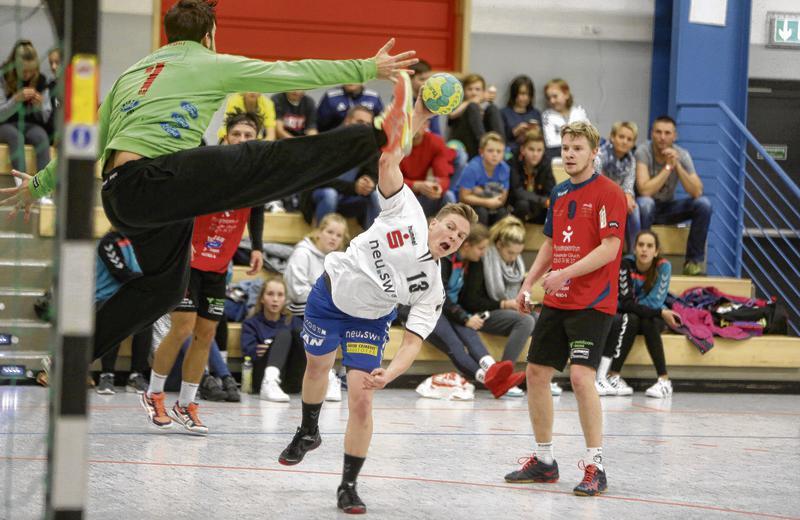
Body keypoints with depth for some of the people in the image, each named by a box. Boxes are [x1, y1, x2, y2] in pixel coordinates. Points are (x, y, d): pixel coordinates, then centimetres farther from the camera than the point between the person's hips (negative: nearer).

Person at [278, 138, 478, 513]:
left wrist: (389, 374, -40)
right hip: (330, 295, 0)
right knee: (317, 367, 19)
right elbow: (388, 165, -32)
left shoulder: (432, 289, -20)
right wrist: (393, 155, -55)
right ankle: (308, 433, 51)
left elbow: (412, 342, -22)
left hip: (369, 321, 0)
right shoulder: (408, 214, -23)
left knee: (361, 401, -12)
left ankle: (348, 486, 2)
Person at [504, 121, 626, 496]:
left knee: (581, 377, -17)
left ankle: (594, 467, -10)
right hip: (556, 303, 8)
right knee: (536, 373, 8)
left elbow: (609, 248, -16)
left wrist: (565, 273, -22)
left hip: (592, 304, -8)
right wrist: (528, 283, 13)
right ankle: (543, 461, 20)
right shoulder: (559, 194, 14)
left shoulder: (608, 193, -9)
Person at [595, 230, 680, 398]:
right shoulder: (626, 264, -20)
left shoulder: (663, 266, -16)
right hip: (626, 316, -1)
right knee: (631, 320, -35)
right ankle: (612, 376, -40)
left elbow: (655, 301, -18)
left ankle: (664, 380, -33)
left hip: (653, 318, 1)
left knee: (649, 323, -34)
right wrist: (660, 313, -31)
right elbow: (626, 304, -26)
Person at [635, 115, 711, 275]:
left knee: (704, 204, -19)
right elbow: (644, 191, -30)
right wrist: (668, 167, -28)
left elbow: (697, 192, -20)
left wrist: (677, 165, -28)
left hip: (667, 208, 4)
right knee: (645, 203, -39)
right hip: (646, 208, -4)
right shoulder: (643, 152, -19)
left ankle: (694, 261, -10)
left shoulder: (682, 155, -9)